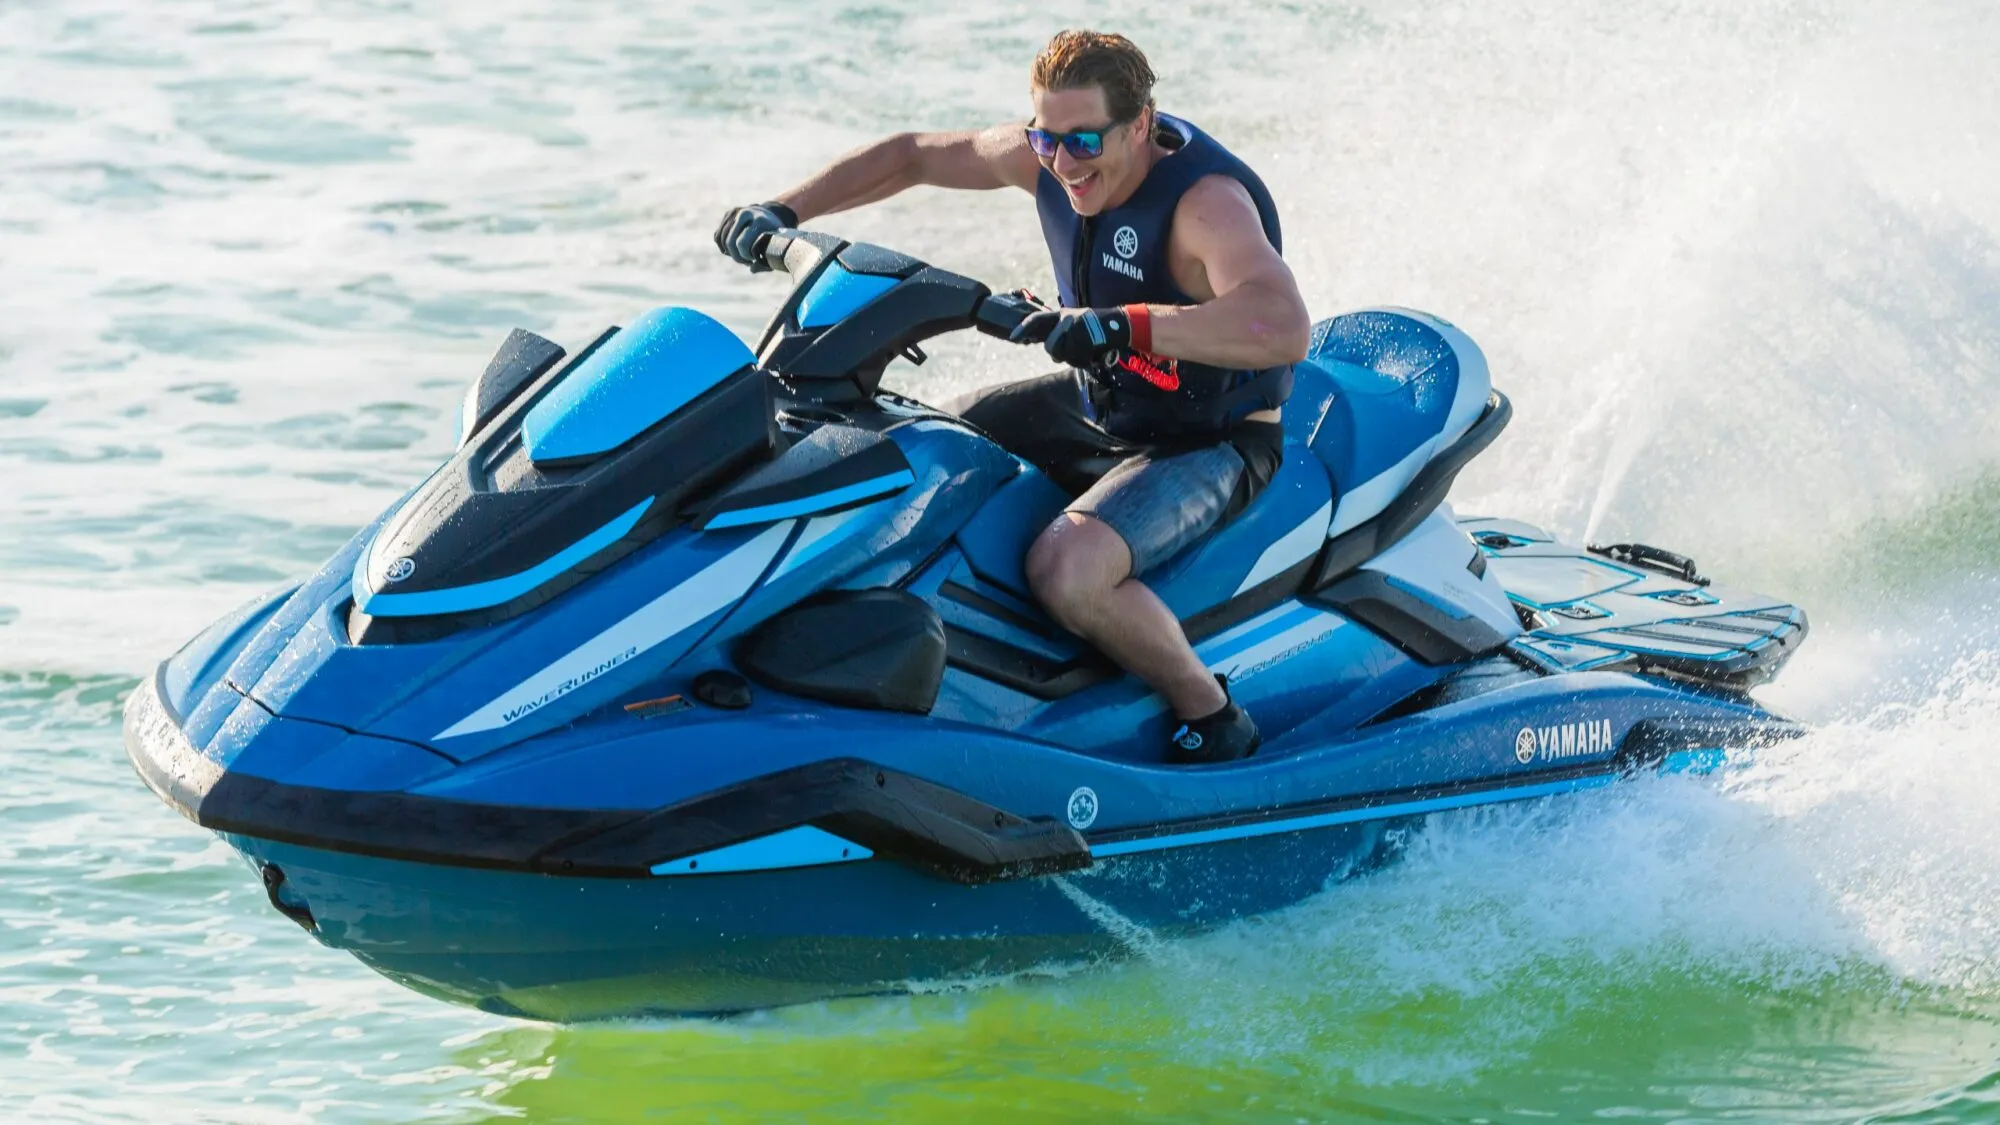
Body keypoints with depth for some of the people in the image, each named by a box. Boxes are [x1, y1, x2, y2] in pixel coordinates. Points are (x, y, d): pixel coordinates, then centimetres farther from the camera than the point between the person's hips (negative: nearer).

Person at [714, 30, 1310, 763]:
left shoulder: (1205, 199, -32)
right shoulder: (1047, 156, -9)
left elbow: (1284, 329, -50)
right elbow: (913, 155, 7)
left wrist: (1122, 324, -58)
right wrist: (783, 213, -3)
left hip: (1212, 444, -9)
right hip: (1099, 403, 9)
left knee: (1065, 568, -33)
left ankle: (1212, 719, -11)